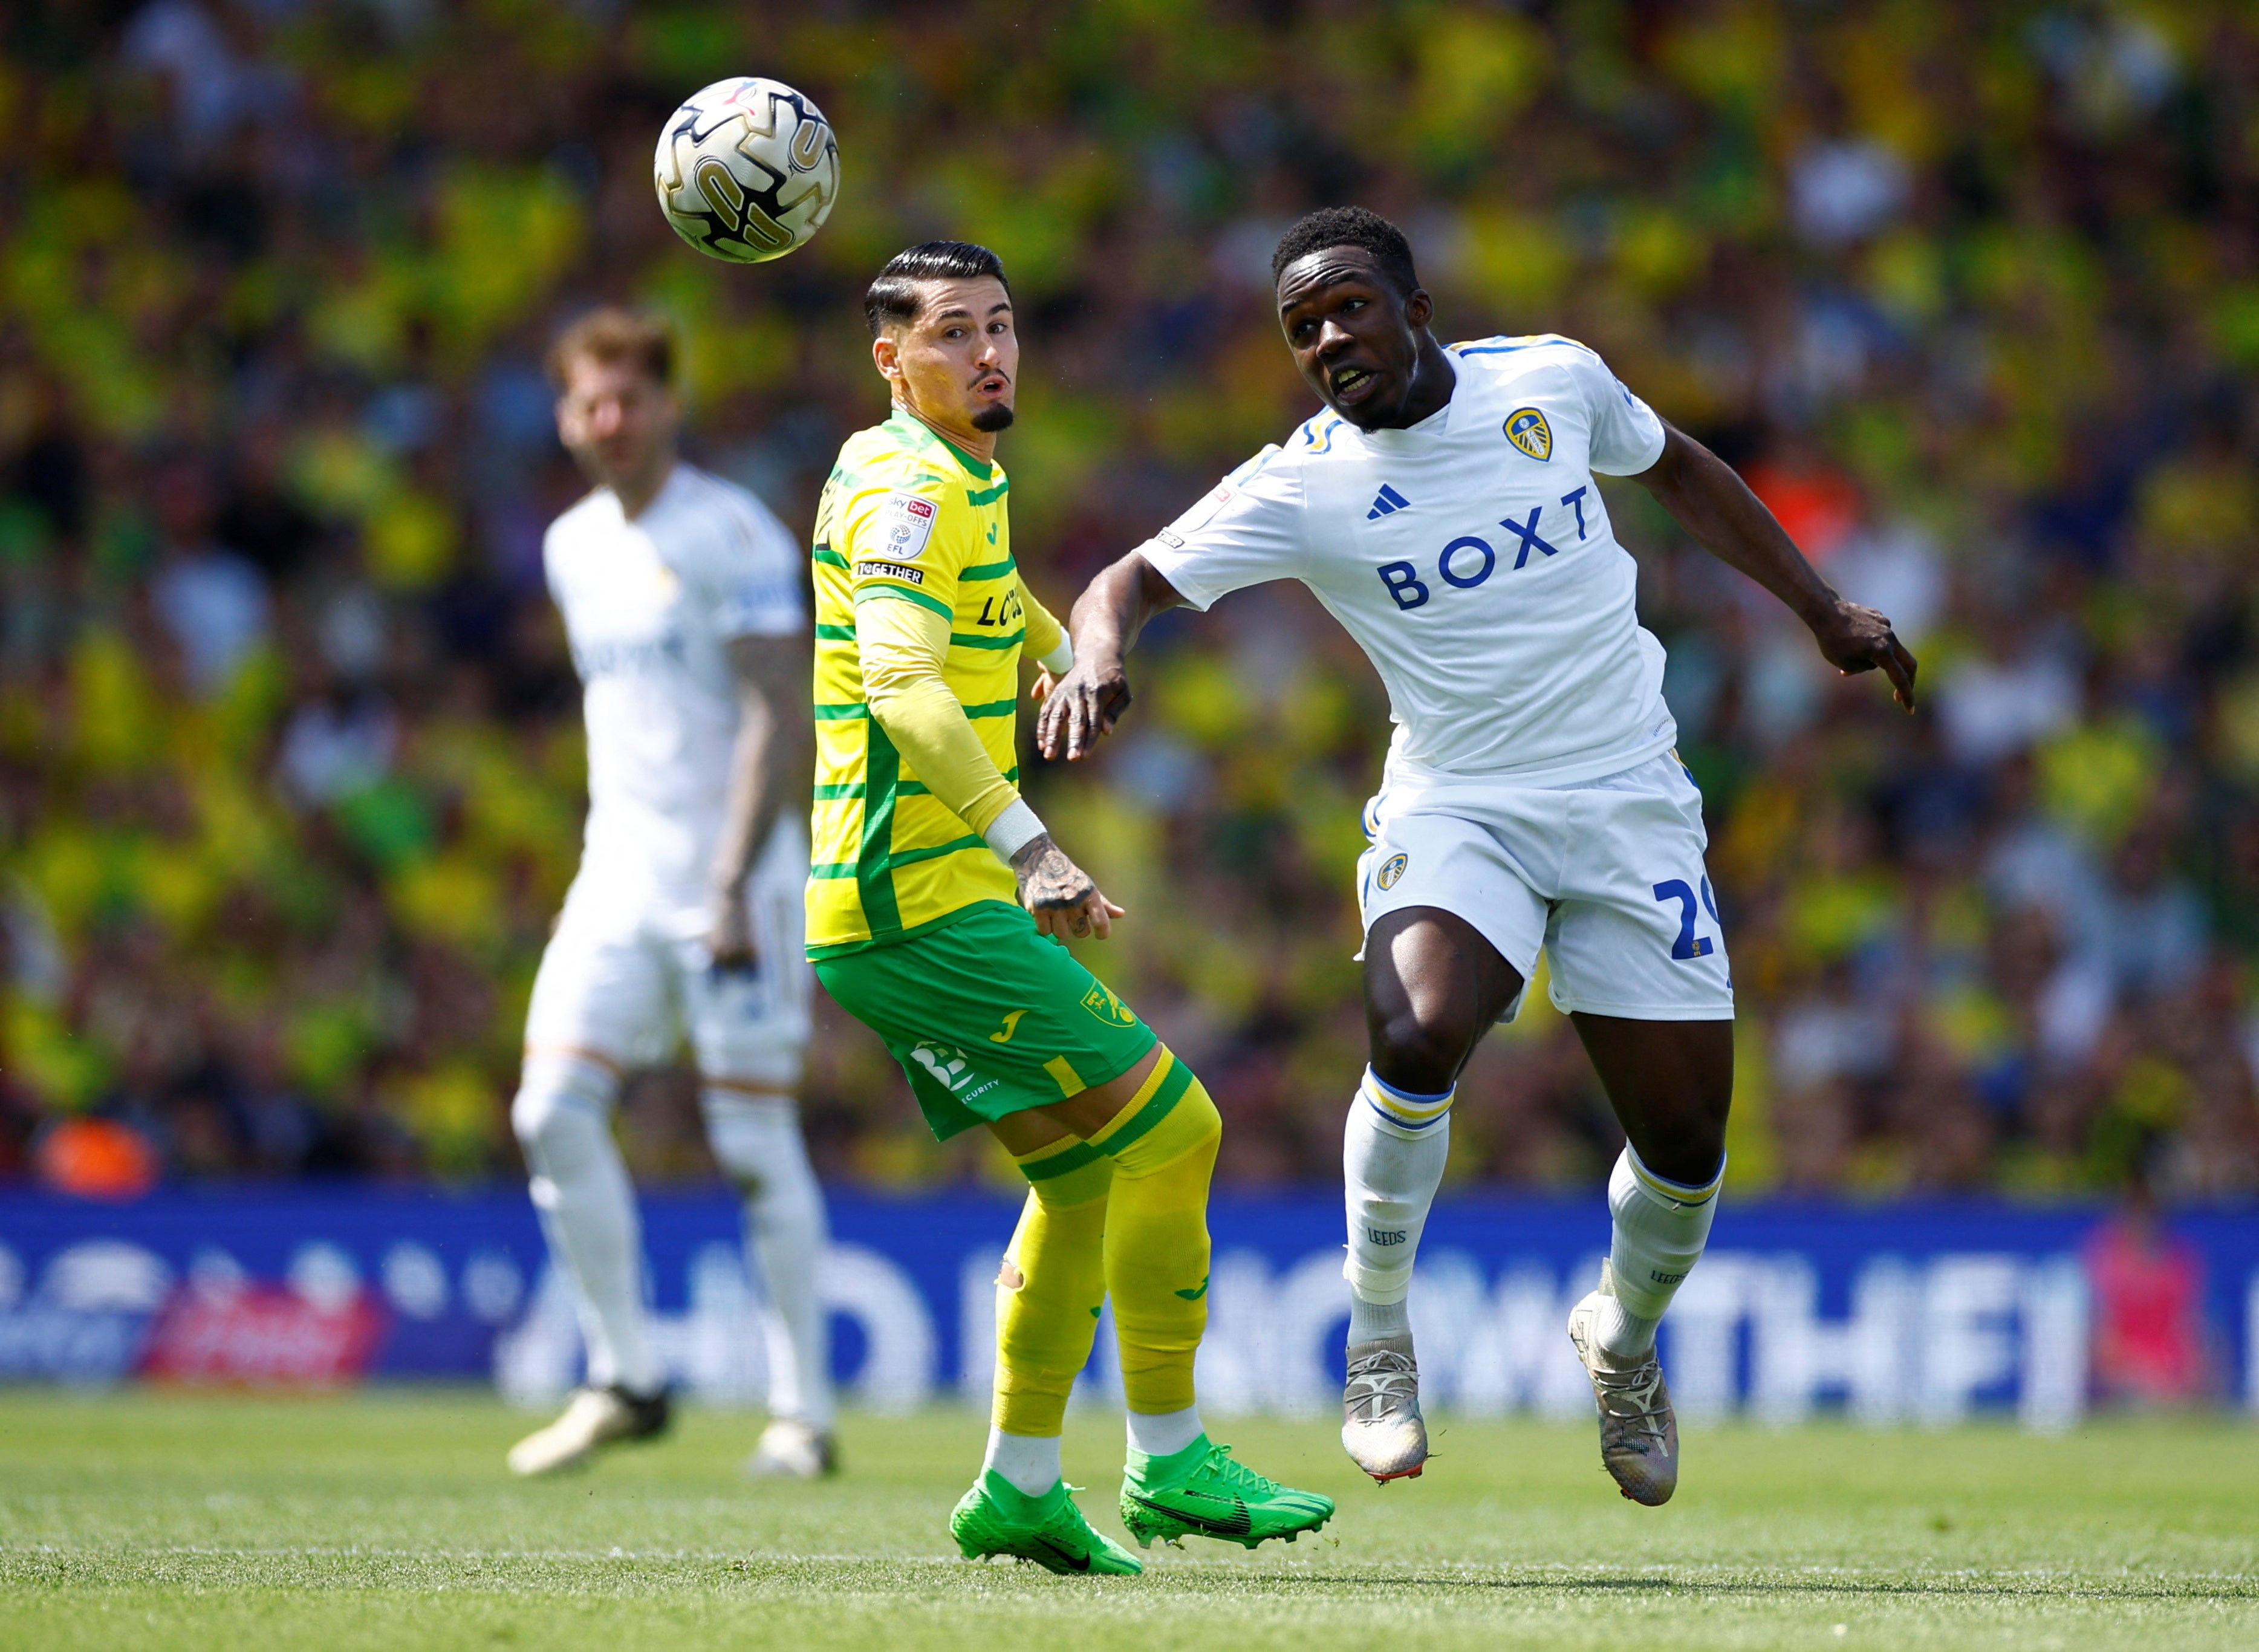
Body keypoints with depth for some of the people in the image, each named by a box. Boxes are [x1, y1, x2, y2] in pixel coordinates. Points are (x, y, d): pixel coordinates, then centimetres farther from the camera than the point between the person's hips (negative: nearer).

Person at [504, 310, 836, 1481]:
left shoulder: (731, 535, -9)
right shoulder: (573, 548, 13)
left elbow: (779, 720, -14)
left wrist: (731, 888, -21)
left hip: (733, 876, -6)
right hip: (618, 873, 6)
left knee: (755, 1144, -4)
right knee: (552, 1112, -7)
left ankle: (804, 1414, 5)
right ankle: (624, 1382, 3)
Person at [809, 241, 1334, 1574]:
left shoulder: (964, 475, 16)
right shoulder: (911, 488, -16)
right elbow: (902, 682, -32)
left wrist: (1063, 651, 58)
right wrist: (1029, 845, -40)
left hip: (933, 901, 10)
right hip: (917, 902, -10)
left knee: (1086, 1167, 14)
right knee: (1169, 1125, -9)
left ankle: (1020, 1485, 17)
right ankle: (1170, 1462, -3)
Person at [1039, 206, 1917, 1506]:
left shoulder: (1554, 380, -2)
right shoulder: (1300, 487, -8)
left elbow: (1675, 468, 17)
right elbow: (1134, 579, -12)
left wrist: (1826, 609, 20)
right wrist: (1100, 655, -36)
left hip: (1630, 802, 2)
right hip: (1455, 806, -2)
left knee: (1686, 1137, -1)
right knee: (1418, 1037, -31)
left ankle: (1627, 1335, 33)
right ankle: (1378, 1340, -9)